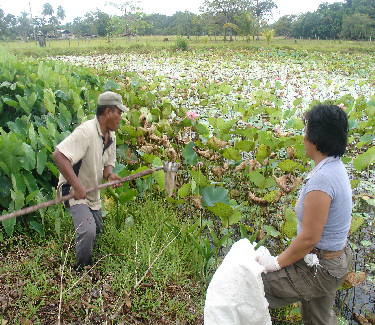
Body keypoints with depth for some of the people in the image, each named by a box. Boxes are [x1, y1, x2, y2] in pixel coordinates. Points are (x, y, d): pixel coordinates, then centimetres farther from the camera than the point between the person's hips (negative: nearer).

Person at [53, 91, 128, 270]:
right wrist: (77, 185, -38)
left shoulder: (111, 136, 4)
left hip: (93, 193, 9)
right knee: (88, 232, -23)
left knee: (98, 230, 19)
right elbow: (59, 155, -35)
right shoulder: (86, 131, -27)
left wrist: (109, 174, -11)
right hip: (74, 192, -9)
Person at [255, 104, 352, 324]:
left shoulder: (321, 179, -31)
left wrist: (277, 263, -16)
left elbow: (309, 238, -28)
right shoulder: (338, 168, 1)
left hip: (318, 270, -10)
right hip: (337, 261, 10)